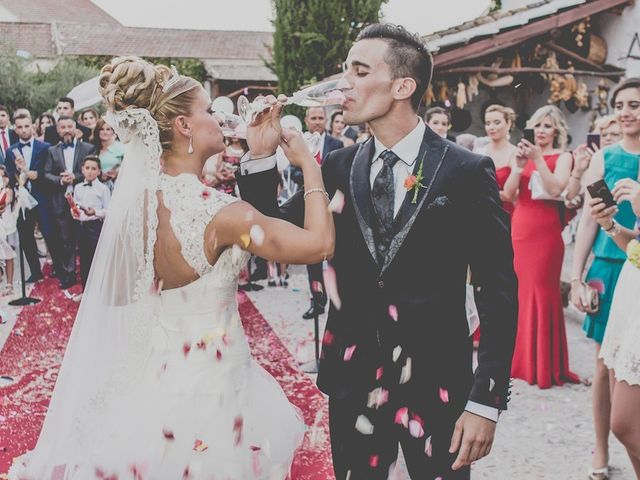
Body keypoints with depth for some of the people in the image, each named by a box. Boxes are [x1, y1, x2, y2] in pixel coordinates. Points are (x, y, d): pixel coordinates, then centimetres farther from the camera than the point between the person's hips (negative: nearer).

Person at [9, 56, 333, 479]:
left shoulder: (140, 192, -4)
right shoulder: (217, 212, -25)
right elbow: (320, 244, -22)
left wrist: (253, 155, 10)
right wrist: (309, 165, -9)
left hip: (154, 368, 8)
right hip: (209, 377, -8)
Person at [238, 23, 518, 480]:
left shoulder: (467, 171, -9)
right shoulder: (338, 167, 2)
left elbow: (499, 292, -8)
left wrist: (486, 401, -11)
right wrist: (261, 155, -9)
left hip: (436, 385, -3)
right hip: (353, 379, 4)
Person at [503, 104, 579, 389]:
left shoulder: (562, 157, 1)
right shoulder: (524, 155, 13)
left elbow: (556, 189, -16)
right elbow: (508, 194, 3)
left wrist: (538, 159, -18)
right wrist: (519, 166, -9)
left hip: (545, 231, -5)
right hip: (520, 229, 5)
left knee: (542, 291, -5)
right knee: (522, 290, 8)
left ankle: (544, 366, 2)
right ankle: (523, 358, 20)